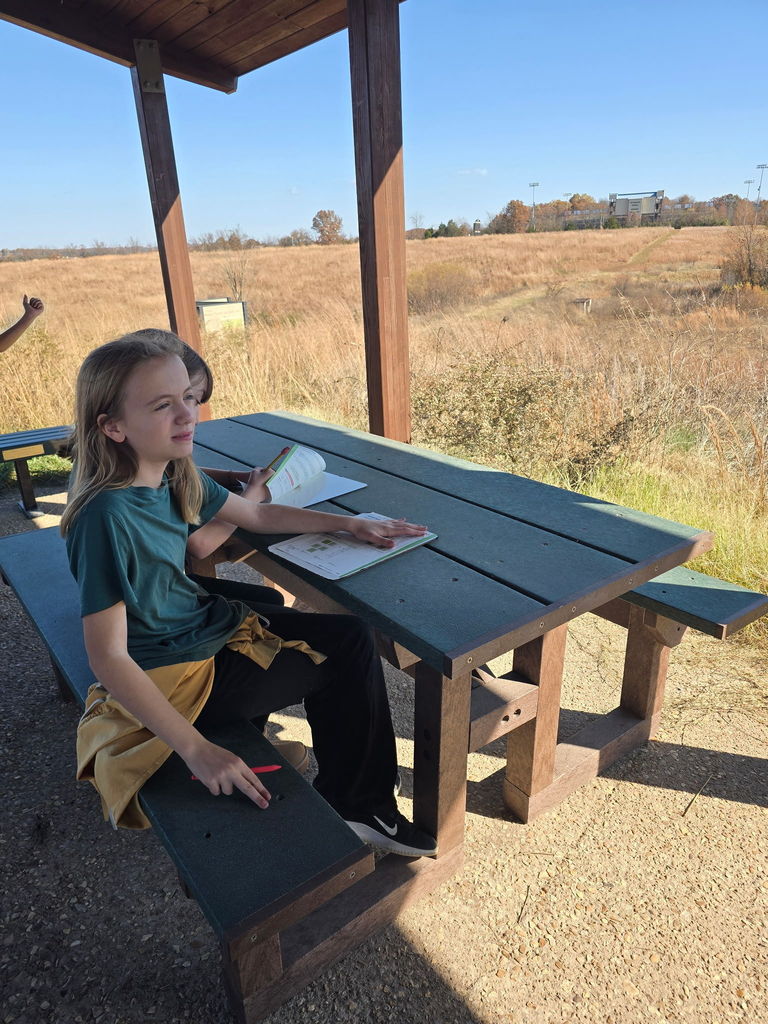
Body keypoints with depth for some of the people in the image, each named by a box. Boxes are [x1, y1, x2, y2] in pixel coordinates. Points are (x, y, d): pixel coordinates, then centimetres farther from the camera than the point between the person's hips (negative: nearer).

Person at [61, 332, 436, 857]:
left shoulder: (176, 476, -4)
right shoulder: (108, 516, -29)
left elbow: (257, 516, 10)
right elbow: (109, 660, -29)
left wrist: (352, 523, 5)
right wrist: (196, 749, -31)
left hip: (211, 627, 8)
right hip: (171, 678, -8)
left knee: (351, 637, 6)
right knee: (339, 665, 0)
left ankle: (359, 806, 21)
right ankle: (354, 805, 27)